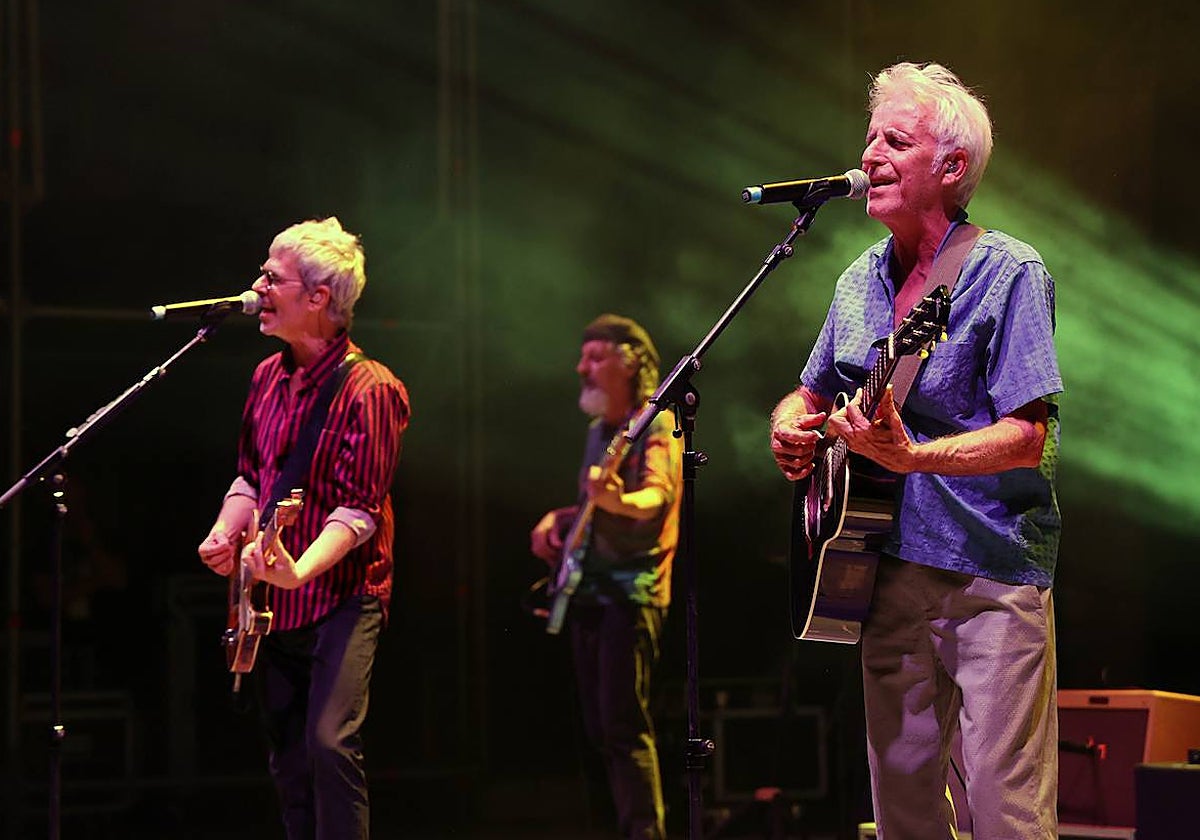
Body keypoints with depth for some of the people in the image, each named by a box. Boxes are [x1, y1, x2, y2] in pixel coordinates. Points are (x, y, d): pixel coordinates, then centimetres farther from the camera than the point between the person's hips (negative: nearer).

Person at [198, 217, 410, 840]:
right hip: (271, 607, 8)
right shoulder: (269, 377, 10)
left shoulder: (369, 389, -14)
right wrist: (225, 534, 1)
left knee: (331, 744, -22)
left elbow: (360, 506, -19)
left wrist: (301, 571, -33)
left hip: (340, 596, -8)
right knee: (288, 765, 12)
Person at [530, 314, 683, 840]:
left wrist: (618, 501, -46)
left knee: (624, 726, -17)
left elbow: (658, 496, -26)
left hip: (631, 593, -9)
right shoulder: (599, 431, 18)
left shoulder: (656, 427, -7)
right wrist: (559, 520, 12)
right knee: (600, 730, 8)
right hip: (587, 593, 9)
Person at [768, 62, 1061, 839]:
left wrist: (912, 457, -31)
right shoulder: (861, 282, 12)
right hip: (888, 564, 6)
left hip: (991, 576, -6)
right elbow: (809, 395, 24)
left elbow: (1028, 438, -17)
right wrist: (792, 428, 0)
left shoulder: (1007, 274, -9)